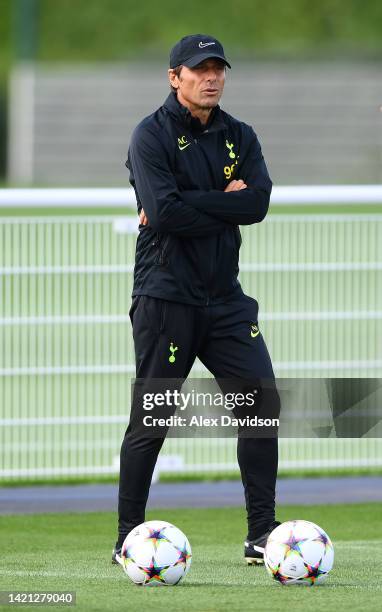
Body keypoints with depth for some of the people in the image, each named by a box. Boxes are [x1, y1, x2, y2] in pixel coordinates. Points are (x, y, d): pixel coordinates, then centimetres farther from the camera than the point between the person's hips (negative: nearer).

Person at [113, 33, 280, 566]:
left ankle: (261, 535, 1)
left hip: (225, 298, 5)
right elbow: (166, 213, -20)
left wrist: (186, 205, -13)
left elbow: (258, 203, -7)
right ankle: (128, 538, 9)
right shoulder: (152, 136, -5)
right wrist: (223, 203, -11)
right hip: (165, 297, -5)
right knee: (150, 421, -2)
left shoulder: (239, 137, 11)